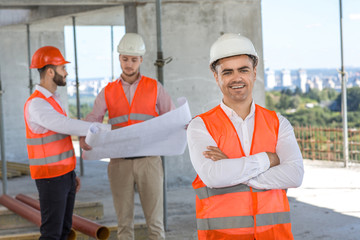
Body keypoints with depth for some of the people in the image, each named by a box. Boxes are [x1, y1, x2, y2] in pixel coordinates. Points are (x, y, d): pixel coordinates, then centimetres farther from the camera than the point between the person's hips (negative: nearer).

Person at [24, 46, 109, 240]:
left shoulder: (52, 100, 13)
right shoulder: (36, 104, -21)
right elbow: (67, 126, -32)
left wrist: (71, 173, 20)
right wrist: (107, 128, -27)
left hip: (64, 175, 10)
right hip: (50, 178, -10)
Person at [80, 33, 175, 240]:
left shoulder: (155, 88, 4)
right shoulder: (108, 92, 8)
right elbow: (92, 121, 3)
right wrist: (84, 138, -19)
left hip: (148, 160, -1)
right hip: (120, 162, 1)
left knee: (155, 220, -2)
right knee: (124, 221, 5)